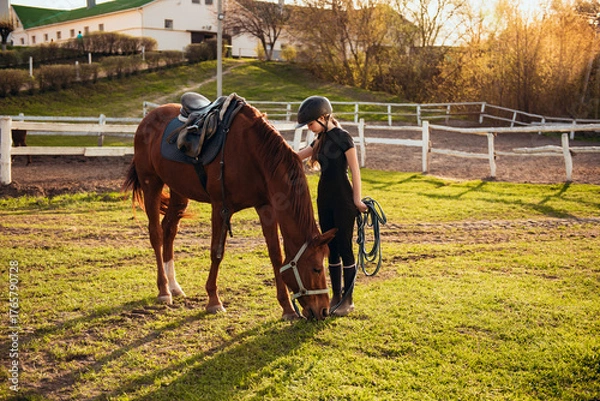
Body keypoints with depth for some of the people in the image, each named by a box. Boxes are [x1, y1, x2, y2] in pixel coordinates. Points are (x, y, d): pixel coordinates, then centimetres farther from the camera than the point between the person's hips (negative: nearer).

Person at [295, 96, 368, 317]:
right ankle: (336, 296, 19)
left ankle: (348, 300, 7)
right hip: (324, 197, 8)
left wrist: (357, 200, -13)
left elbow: (355, 170, -11)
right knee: (331, 248, 11)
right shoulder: (321, 139, 11)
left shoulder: (343, 137, -11)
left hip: (343, 199, -8)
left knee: (344, 248, -2)